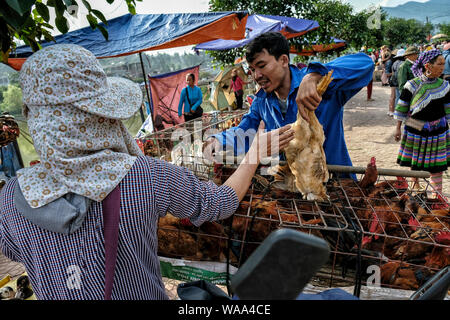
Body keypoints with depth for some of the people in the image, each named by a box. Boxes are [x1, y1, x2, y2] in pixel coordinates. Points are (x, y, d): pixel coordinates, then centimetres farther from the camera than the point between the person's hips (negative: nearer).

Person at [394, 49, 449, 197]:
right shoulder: (412, 85, -10)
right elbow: (402, 108, -3)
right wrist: (398, 129, -1)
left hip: (438, 131, 2)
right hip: (415, 130, -2)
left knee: (437, 165, 8)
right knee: (414, 163, 11)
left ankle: (438, 193, 23)